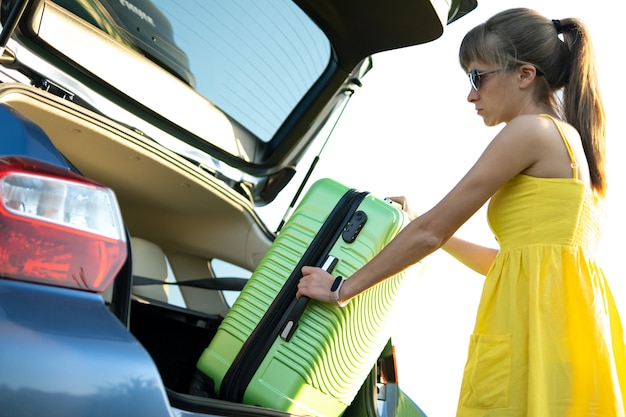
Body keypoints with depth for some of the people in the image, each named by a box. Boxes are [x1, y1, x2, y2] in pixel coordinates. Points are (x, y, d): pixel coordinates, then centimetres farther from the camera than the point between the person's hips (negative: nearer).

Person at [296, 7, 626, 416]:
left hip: (539, 319, -9)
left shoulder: (531, 130, -5)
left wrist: (344, 288, 3)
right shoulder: (568, 140, 22)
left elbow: (432, 231, -5)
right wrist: (426, 231, 27)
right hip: (574, 316, 9)